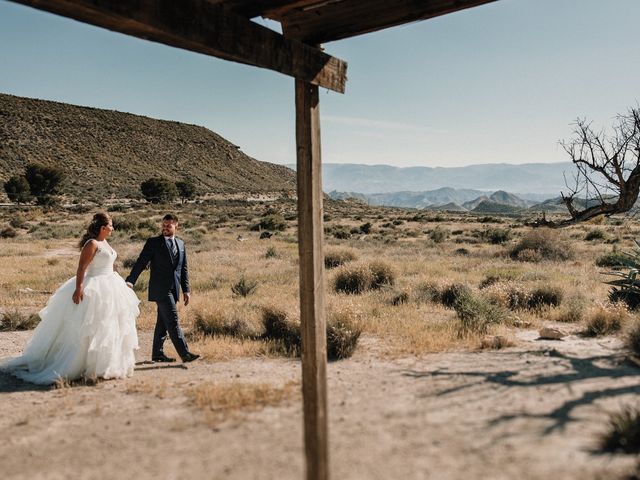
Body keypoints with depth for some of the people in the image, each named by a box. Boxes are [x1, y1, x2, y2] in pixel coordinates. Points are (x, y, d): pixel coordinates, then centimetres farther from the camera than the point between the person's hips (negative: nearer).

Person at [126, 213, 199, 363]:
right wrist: (130, 281, -19)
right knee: (173, 321, -10)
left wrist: (186, 290, 12)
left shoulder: (180, 244, 13)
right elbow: (141, 262, -7)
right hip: (160, 289, -6)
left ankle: (157, 353, 22)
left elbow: (184, 269, 15)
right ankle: (185, 353, -11)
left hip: (173, 290, 6)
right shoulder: (153, 242, -3)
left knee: (163, 322, 13)